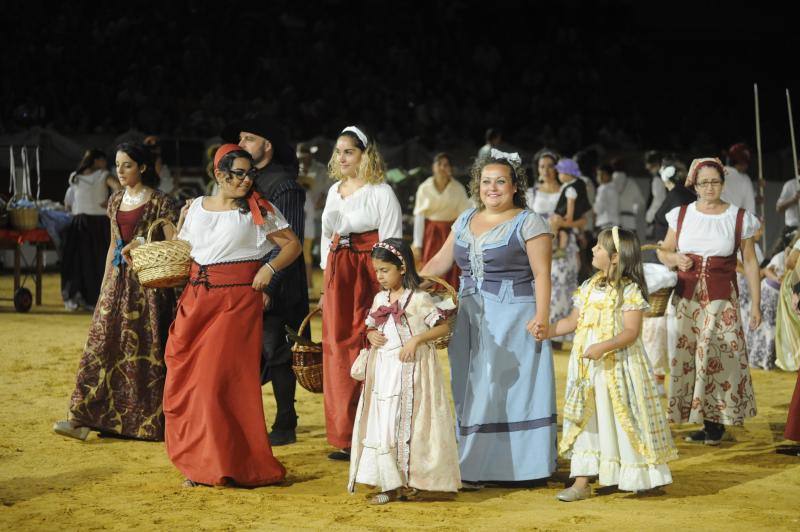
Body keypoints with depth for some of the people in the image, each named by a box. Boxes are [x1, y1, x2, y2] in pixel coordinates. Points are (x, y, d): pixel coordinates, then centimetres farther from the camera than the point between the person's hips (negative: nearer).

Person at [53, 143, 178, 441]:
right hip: (119, 280, 6)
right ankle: (84, 418, -2)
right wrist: (105, 284, 17)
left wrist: (142, 244, -19)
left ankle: (151, 421, 7)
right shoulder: (116, 201, 13)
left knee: (146, 350, -2)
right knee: (103, 343, 0)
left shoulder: (159, 202, -6)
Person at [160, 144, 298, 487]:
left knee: (222, 379, -10)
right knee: (186, 379, 2)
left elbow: (293, 245, 5)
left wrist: (269, 268, -9)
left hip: (237, 301, -4)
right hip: (196, 299, 4)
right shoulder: (195, 208, 13)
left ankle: (226, 464, 0)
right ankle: (198, 463, 14)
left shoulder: (259, 211, 2)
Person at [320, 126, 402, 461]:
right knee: (338, 352, 6)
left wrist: (387, 288, -13)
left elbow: (391, 244, -7)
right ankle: (345, 438, 13)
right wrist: (328, 285, 16)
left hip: (369, 276, -6)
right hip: (337, 276, 7)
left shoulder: (381, 192, -4)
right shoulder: (334, 191, 16)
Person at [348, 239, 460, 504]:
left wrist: (416, 339, -19)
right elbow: (371, 327, 22)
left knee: (408, 425, -2)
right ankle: (390, 484, 6)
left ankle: (413, 479, 6)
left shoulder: (418, 299, -8)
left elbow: (443, 326, -8)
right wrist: (371, 335, -1)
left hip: (410, 370, -6)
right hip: (383, 371, 6)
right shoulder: (380, 298, 11)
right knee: (381, 425, 2)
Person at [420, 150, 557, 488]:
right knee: (471, 390, 5)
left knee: (506, 387, -4)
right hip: (471, 317, 6)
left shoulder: (528, 223, -4)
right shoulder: (466, 221, 14)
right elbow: (441, 261, 18)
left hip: (513, 317, -6)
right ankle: (472, 467, 10)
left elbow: (542, 274, -10)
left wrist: (542, 315, -20)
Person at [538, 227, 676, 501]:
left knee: (622, 420, 0)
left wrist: (603, 347, -27)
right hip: (586, 366, 7)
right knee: (585, 421, 5)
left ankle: (639, 477, 15)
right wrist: (550, 330, 4)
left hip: (617, 365, -7)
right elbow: (573, 321, 18)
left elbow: (631, 331, -16)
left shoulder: (630, 291, -10)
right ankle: (581, 481, 7)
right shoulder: (589, 287, 12)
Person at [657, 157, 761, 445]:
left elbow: (750, 263, 3)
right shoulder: (681, 215, 6)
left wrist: (756, 304, 0)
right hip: (686, 297, 2)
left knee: (718, 357, -9)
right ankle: (705, 423, 6)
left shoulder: (739, 218, 0)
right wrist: (675, 259, -7)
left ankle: (714, 423, 0)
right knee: (686, 356, -1)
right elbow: (663, 251, 17)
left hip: (721, 299, -2)